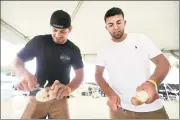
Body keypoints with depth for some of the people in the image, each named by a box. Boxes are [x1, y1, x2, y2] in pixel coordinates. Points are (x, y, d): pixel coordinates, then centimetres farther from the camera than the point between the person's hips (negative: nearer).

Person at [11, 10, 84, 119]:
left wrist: (68, 88, -31)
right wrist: (24, 74, -26)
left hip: (59, 98, 0)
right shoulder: (39, 41, -4)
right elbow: (17, 61, -1)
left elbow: (80, 75, -8)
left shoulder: (74, 50, -3)